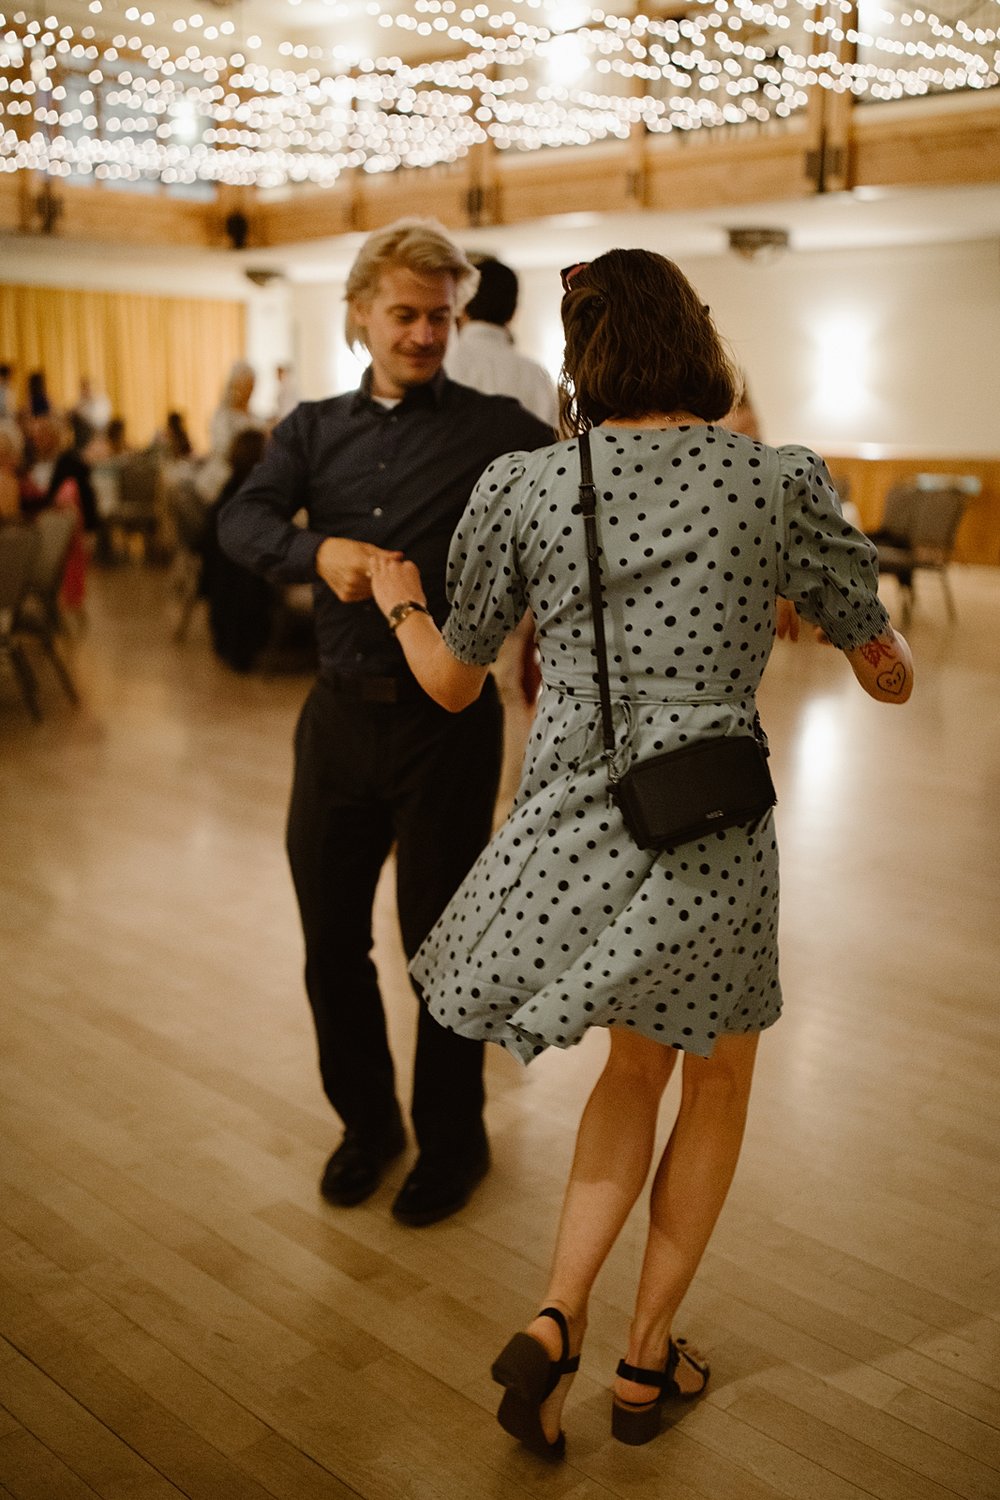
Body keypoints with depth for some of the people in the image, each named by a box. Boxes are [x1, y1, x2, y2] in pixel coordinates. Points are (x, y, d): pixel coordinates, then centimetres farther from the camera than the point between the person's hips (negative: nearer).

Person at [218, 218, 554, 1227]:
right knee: (331, 936, 11)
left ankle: (452, 1138, 28)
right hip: (340, 715, 4)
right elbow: (241, 521, -7)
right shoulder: (314, 430, 9)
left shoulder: (495, 430, -1)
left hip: (447, 718, -3)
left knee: (441, 939, 6)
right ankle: (367, 1118, 34)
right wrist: (318, 551, -26)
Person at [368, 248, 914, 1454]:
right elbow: (890, 678, 4)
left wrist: (397, 600, 26)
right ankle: (647, 1360, 31)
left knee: (637, 1061, 27)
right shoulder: (779, 482, -6)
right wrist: (876, 643, 27)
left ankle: (555, 1320, 13)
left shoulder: (521, 485, -3)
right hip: (709, 840, -2)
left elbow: (454, 683, 7)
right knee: (718, 1081, 24)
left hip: (570, 832, 3)